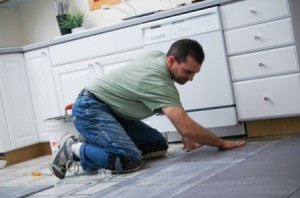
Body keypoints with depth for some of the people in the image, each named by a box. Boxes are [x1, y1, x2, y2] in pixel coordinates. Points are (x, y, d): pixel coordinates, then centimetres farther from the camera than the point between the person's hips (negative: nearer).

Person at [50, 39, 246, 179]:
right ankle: (74, 149, -9)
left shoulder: (158, 56, 1)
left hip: (111, 110, 10)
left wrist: (186, 137, 6)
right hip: (89, 108, -10)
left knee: (158, 145, 2)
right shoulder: (158, 82, -27)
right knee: (129, 159, -30)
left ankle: (96, 144, 7)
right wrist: (222, 143, -18)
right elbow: (187, 128, -32)